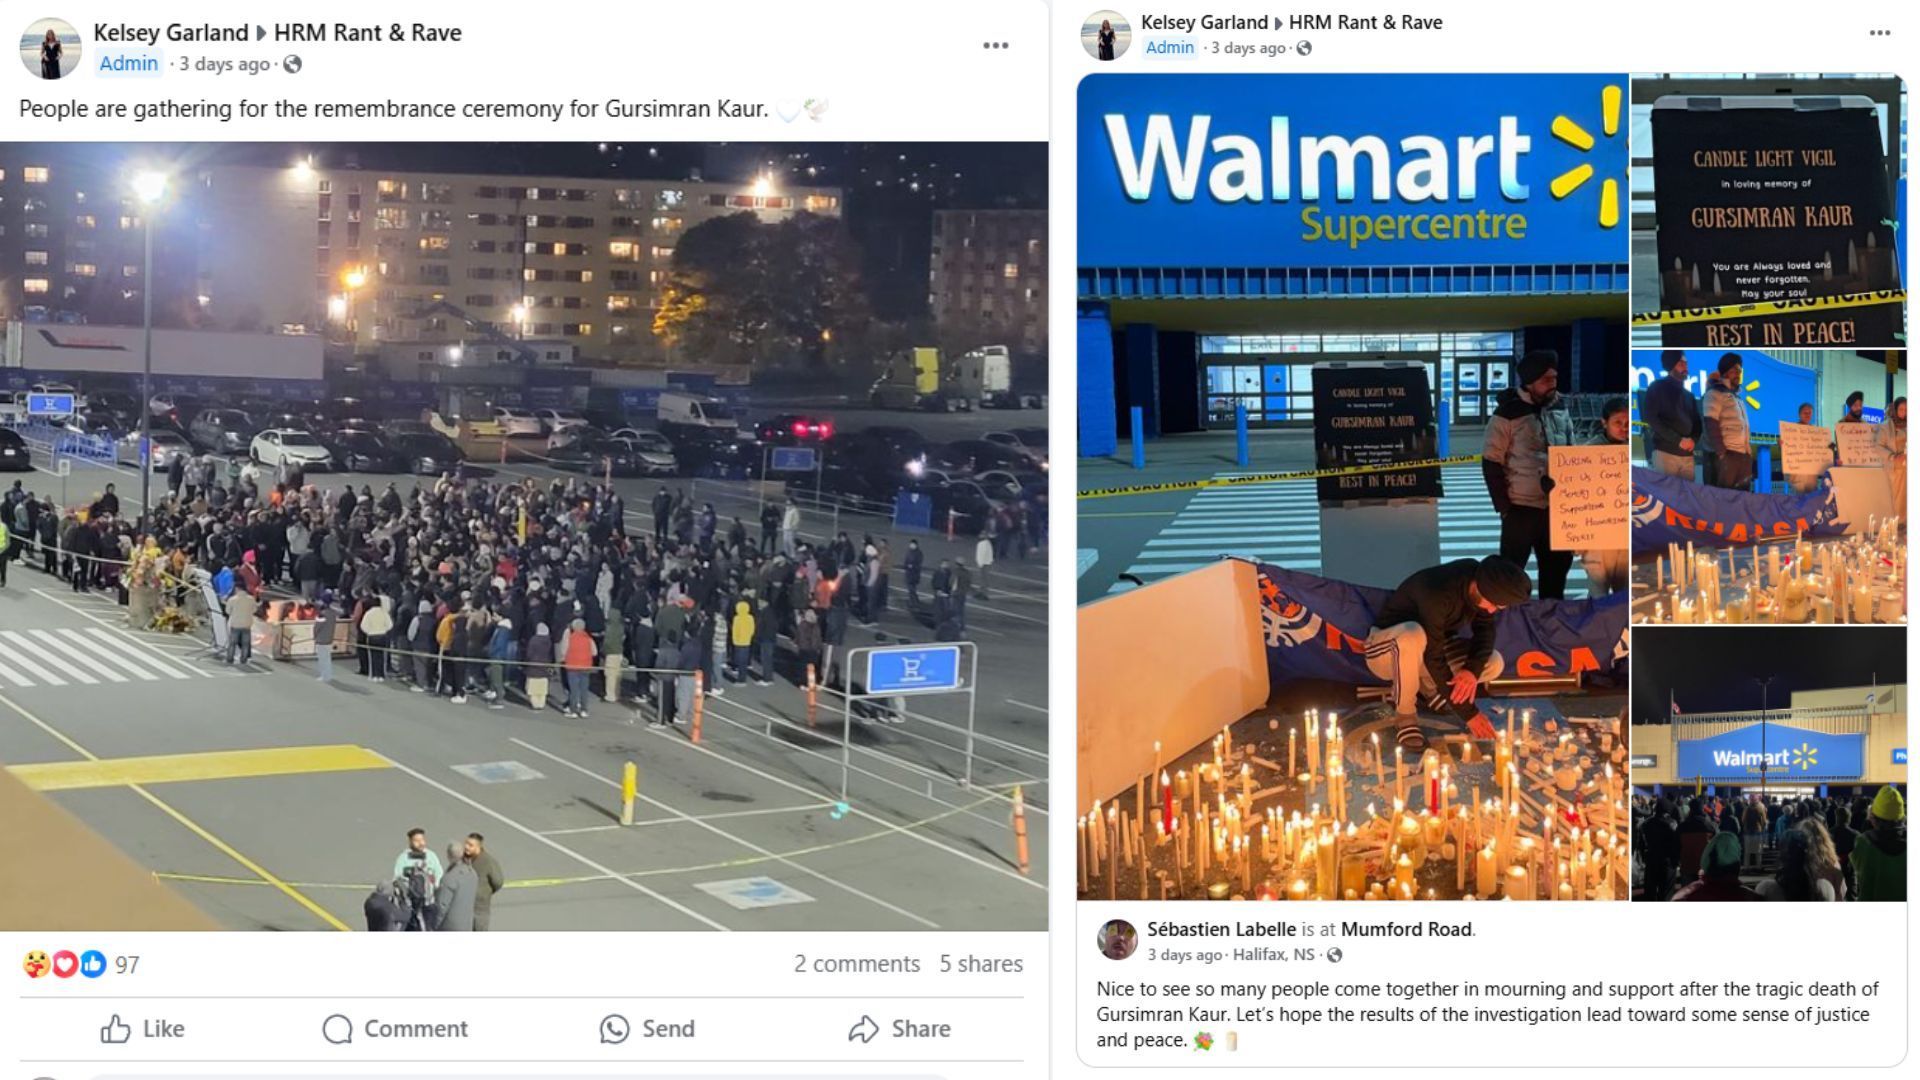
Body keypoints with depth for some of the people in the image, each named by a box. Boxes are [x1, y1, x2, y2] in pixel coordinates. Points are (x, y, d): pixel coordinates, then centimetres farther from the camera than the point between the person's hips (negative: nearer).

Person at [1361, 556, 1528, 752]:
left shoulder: (1481, 578, -16)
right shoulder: (1436, 594, -37)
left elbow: (1485, 630, -4)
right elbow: (1433, 658, -35)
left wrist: (1473, 670, -25)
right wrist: (1468, 712, -33)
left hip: (1432, 645, 7)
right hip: (1386, 650, -7)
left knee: (1494, 664, -13)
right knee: (1414, 636, -41)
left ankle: (1424, 685, 9)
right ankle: (1405, 716, -20)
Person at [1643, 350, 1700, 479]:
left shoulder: (1689, 395, 23)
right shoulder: (1657, 388, 5)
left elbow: (1697, 422, 20)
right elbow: (1651, 418, -7)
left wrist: (1693, 440, -4)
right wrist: (1678, 440, -12)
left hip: (1687, 455, 5)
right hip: (1665, 452, -5)